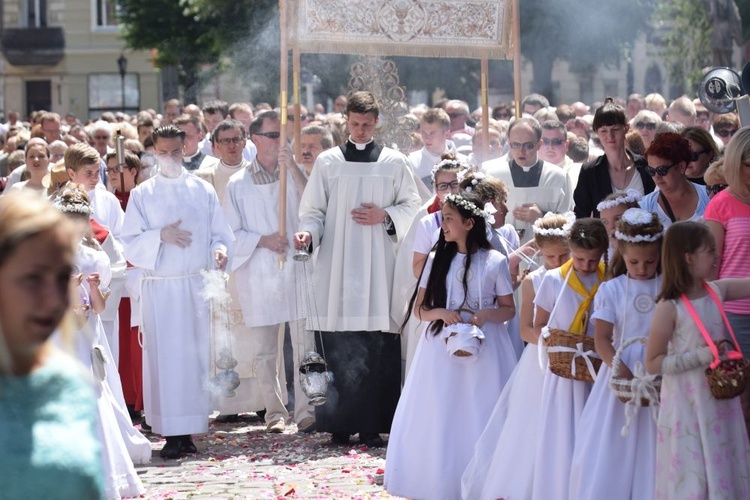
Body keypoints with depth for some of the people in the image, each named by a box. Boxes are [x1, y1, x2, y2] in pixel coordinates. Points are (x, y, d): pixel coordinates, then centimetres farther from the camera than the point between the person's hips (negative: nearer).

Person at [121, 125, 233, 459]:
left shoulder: (203, 191, 10)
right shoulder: (142, 195, 7)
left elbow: (220, 234, 9)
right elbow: (130, 244, 2)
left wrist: (220, 250, -13)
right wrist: (161, 236, -14)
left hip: (196, 285, 1)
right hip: (159, 289, -1)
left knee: (195, 355, -1)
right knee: (164, 357, -6)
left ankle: (188, 431, 3)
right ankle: (171, 434, -6)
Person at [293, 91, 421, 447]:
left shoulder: (394, 163, 9)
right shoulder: (328, 162, 9)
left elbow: (412, 205, 12)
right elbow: (313, 209, 9)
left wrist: (385, 216, -5)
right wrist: (308, 231, -10)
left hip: (378, 263, 0)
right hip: (337, 266, 0)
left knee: (377, 348, -6)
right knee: (338, 348, -4)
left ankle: (372, 425, -2)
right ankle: (340, 425, 0)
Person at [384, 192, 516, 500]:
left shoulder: (495, 262, -2)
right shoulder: (438, 260, 5)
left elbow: (508, 309, 3)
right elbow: (419, 308, 7)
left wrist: (484, 315, -15)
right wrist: (442, 313, -13)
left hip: (484, 348, -2)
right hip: (443, 348, 2)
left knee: (479, 420, -1)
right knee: (437, 420, 0)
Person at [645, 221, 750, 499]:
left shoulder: (717, 291, 1)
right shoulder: (669, 308, -16)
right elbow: (653, 363, -15)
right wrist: (701, 357, -21)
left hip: (719, 401, 6)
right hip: (687, 405, -6)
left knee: (724, 470, 12)